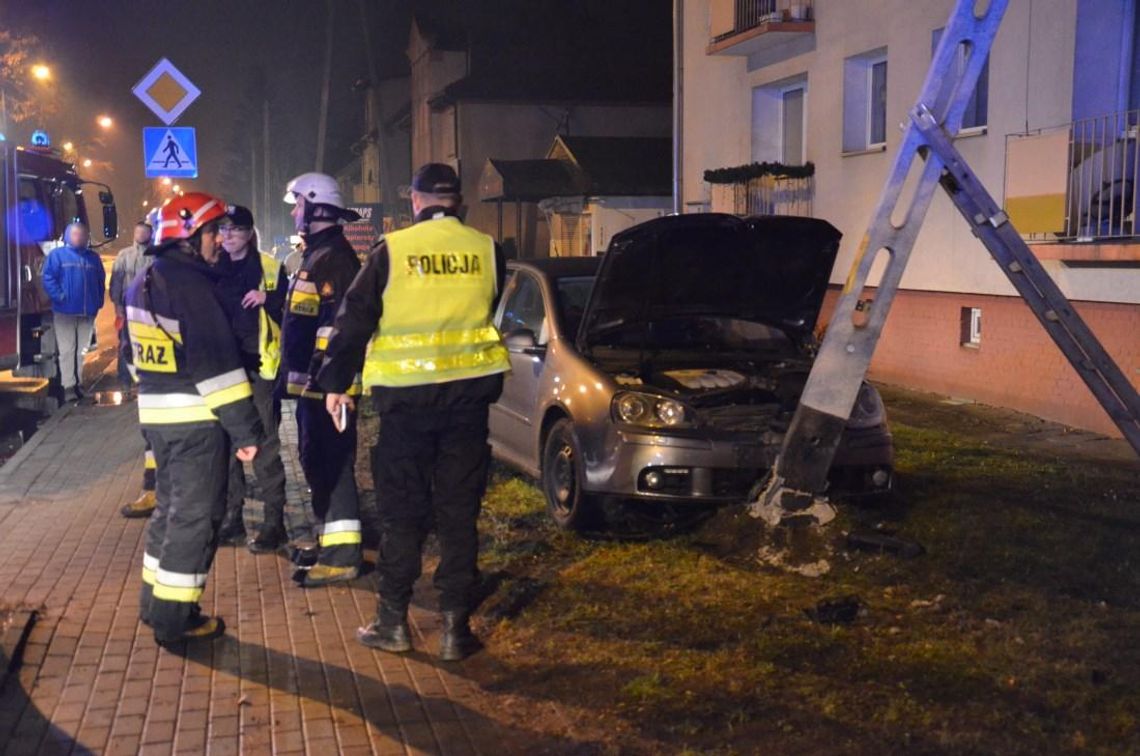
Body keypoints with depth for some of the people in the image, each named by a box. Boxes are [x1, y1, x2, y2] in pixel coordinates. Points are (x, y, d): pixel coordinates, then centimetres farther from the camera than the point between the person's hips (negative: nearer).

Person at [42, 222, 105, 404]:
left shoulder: (93, 257, 14)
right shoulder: (57, 255, 0)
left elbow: (101, 280, 16)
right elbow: (48, 278, -7)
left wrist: (98, 300, 5)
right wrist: (59, 296, -17)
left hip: (87, 312, 4)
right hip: (65, 311, -4)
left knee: (82, 350, 10)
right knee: (67, 350, -3)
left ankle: (78, 383, 18)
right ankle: (68, 386, -2)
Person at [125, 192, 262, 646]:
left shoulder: (142, 284, 12)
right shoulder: (190, 285, -18)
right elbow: (216, 363, -22)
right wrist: (245, 428, -19)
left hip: (155, 414, 9)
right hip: (195, 419, -9)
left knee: (172, 505, 21)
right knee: (195, 515, 0)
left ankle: (155, 601, 30)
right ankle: (174, 618, 7)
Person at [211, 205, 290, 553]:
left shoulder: (270, 268, 1)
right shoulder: (213, 269, 11)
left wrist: (268, 299, -17)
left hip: (258, 367, -4)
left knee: (264, 446, -5)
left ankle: (274, 521, 2)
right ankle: (231, 516, 21)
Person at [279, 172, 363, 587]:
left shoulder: (333, 257, -15)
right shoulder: (317, 254, 19)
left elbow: (339, 322, -23)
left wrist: (323, 374, -26)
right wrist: (293, 374, 25)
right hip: (312, 379, 11)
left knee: (329, 463, -9)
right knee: (316, 459, 17)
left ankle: (341, 556, -4)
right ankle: (330, 539, 28)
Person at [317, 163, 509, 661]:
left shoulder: (392, 250, -4)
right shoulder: (486, 250, 1)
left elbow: (354, 319, 0)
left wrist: (335, 383, 9)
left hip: (406, 396, -1)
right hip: (469, 394, 1)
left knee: (402, 512, 10)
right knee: (459, 514, 7)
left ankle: (393, 622, 16)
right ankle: (455, 627, 10)